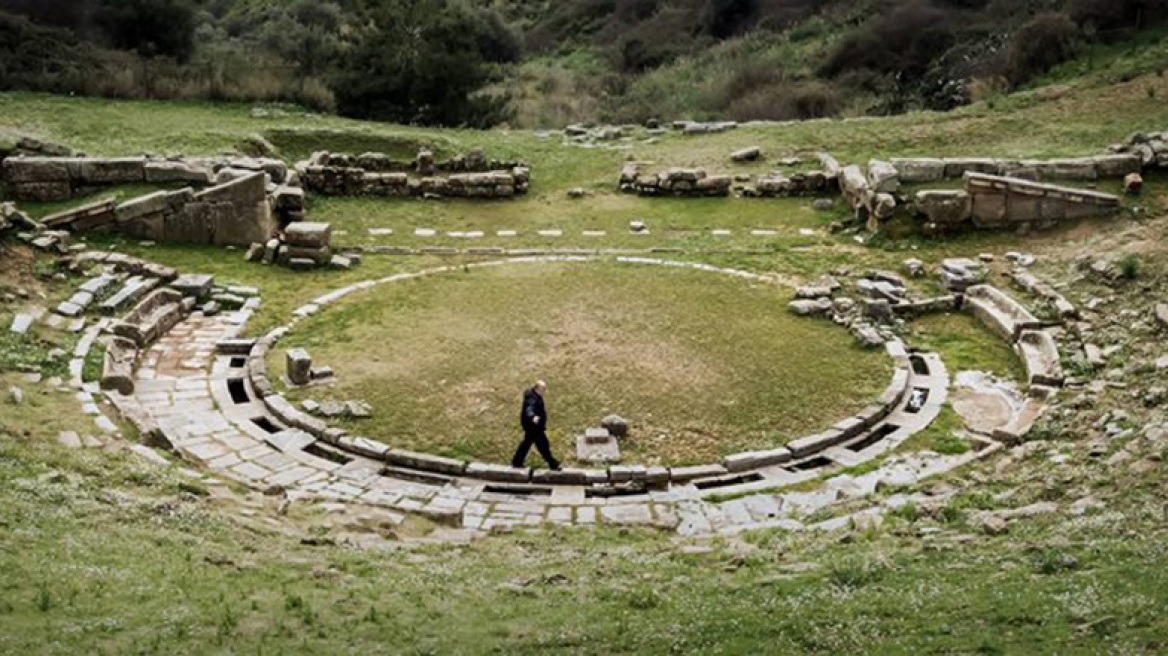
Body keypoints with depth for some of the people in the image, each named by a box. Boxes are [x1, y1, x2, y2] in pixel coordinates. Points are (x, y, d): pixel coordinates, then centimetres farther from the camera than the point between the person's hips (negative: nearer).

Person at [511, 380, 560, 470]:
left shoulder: (536, 395, 6)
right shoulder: (532, 398, -27)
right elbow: (529, 409, -46)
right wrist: (533, 417, -66)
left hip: (533, 424, 11)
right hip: (533, 425, -11)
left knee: (527, 443, 19)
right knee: (543, 444, -2)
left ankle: (517, 462, 28)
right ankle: (553, 464, 6)